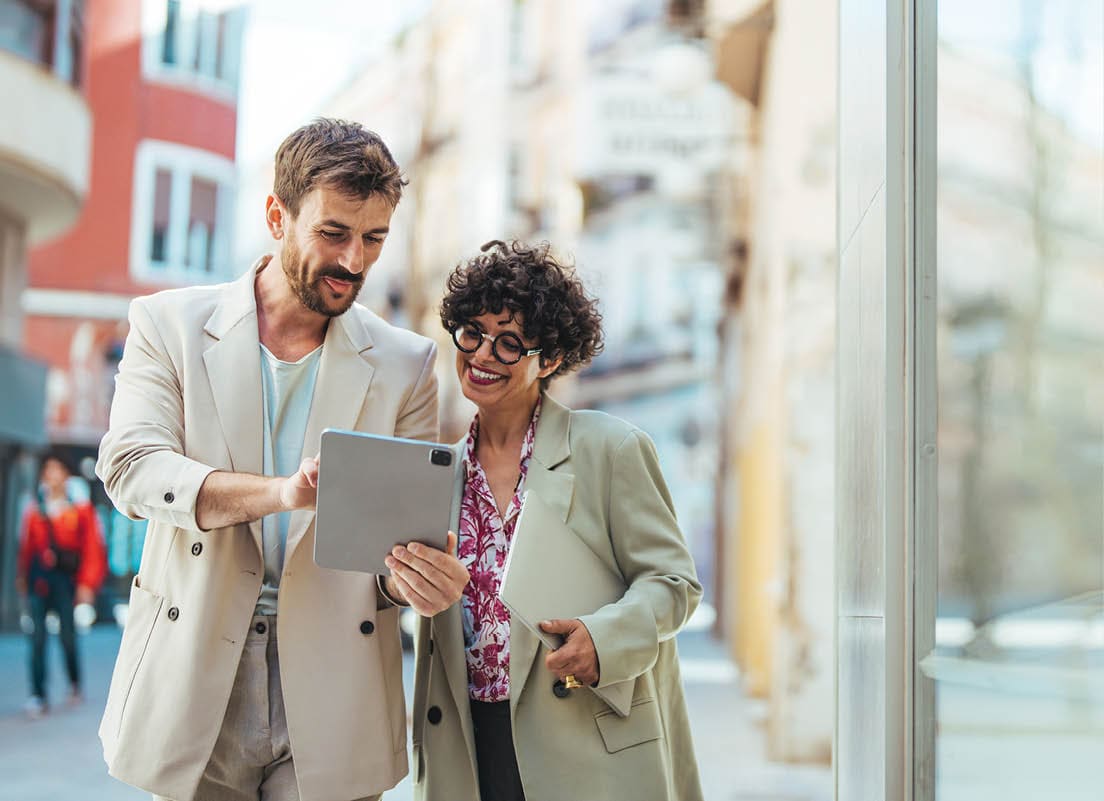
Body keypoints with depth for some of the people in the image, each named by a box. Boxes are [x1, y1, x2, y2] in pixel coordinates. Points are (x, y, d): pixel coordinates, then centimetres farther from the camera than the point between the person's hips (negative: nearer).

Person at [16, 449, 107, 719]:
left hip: (66, 579, -1)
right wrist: (22, 579, 9)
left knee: (68, 636, 3)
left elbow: (93, 549, -1)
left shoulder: (81, 508, 2)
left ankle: (75, 684, 29)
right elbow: (26, 547, 11)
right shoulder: (34, 509, 8)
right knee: (38, 638, -4)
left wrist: (87, 584, -7)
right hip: (39, 580, 1)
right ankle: (38, 697, -2)